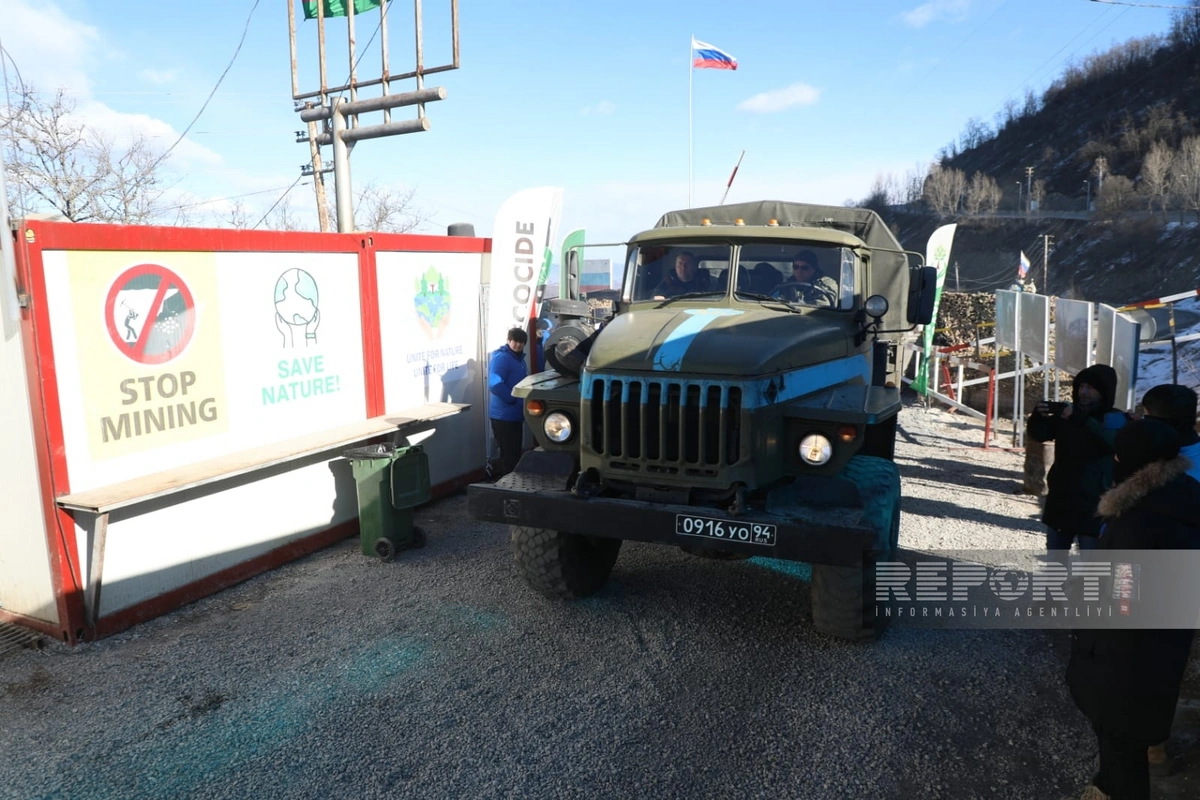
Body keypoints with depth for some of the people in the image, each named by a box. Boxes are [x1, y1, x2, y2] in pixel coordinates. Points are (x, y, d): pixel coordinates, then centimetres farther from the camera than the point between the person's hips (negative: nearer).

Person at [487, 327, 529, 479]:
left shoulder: (519, 358, 14)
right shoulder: (501, 358, -17)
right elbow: (495, 384, -28)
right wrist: (512, 399, -20)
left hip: (515, 414, 10)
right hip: (504, 415, -10)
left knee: (515, 452, 16)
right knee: (509, 454, -5)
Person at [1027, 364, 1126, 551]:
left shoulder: (1115, 419, -9)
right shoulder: (1067, 413, 3)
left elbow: (1113, 441, -29)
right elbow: (1039, 435, -1)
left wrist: (1083, 420, -41)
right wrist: (1038, 416, -22)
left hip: (1093, 507, -5)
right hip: (1060, 501, 5)